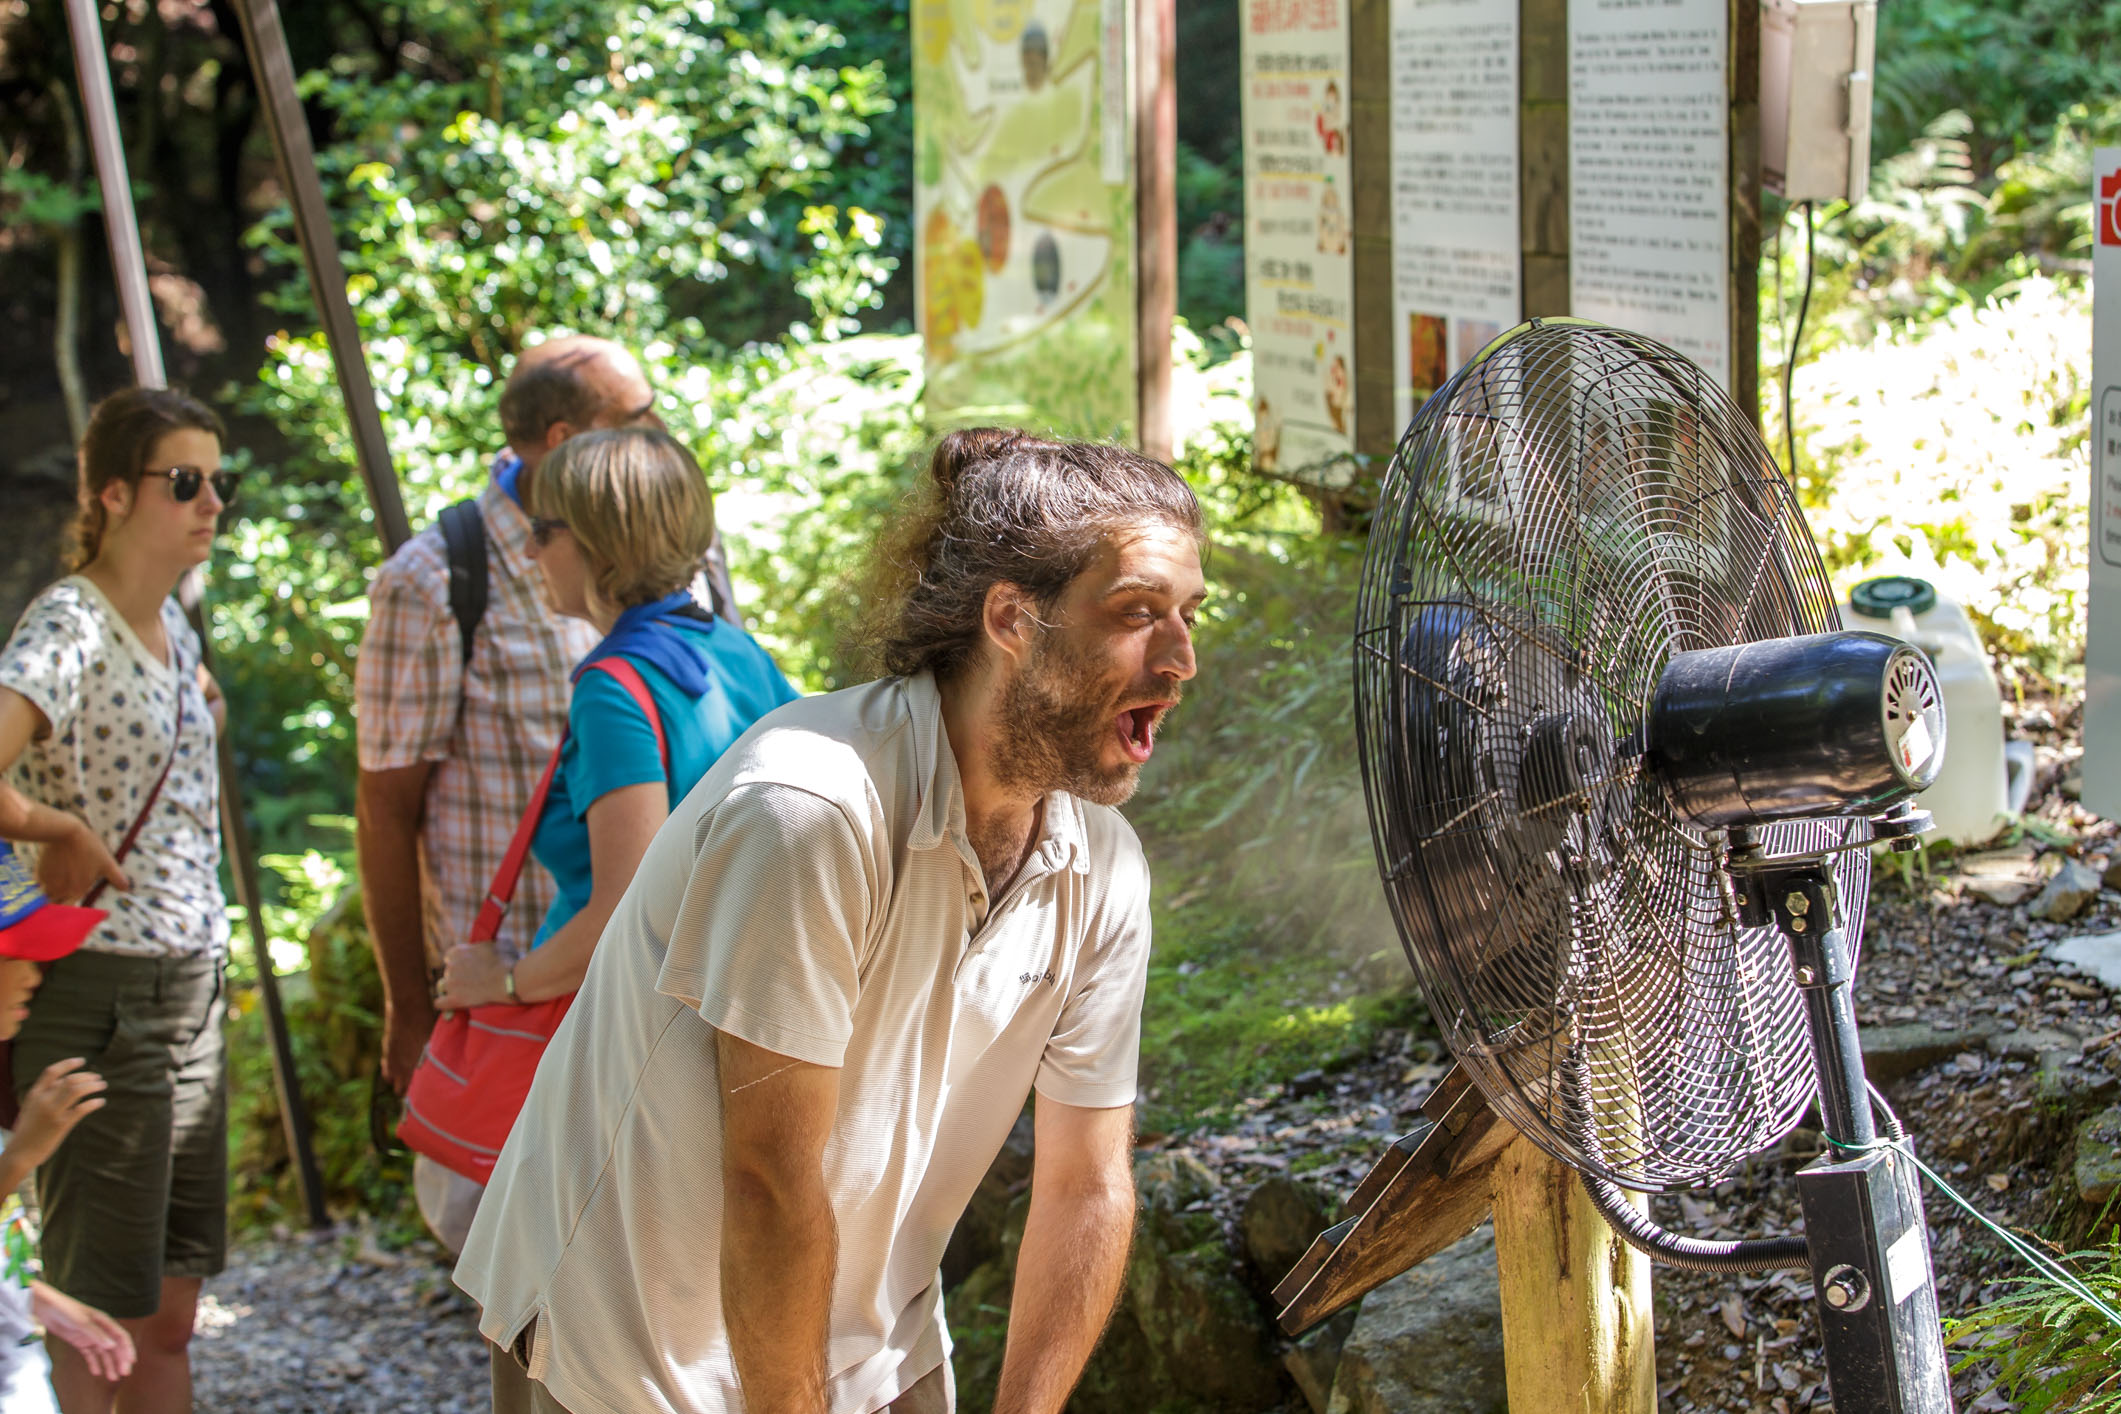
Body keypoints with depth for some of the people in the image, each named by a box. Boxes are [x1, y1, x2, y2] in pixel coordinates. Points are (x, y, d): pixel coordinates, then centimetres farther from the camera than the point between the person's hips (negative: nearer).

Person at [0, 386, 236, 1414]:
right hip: (102, 991, -8)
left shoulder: (171, 624, 11)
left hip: (191, 984, 8)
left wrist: (202, 708, 13)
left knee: (170, 1316, 14)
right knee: (105, 1321, 0)